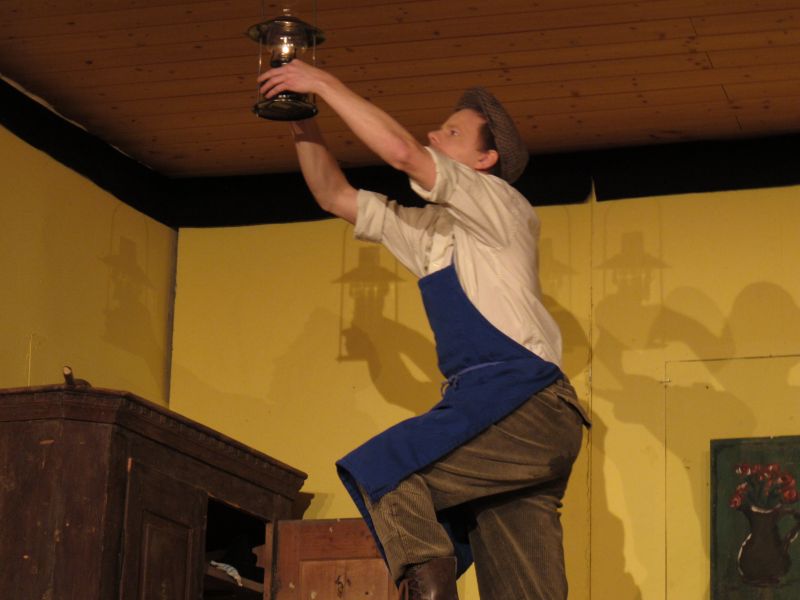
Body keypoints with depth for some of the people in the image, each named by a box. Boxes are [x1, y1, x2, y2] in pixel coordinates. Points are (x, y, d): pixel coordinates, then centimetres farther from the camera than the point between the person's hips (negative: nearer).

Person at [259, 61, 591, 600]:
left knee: (382, 472, -22)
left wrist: (325, 84, -4)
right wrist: (303, 124, 14)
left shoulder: (502, 206, 2)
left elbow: (402, 152, -10)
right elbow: (336, 197, 26)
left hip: (526, 402, -8)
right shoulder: (430, 231, 25)